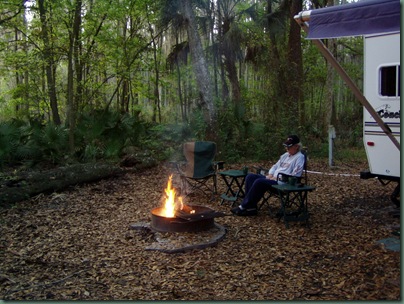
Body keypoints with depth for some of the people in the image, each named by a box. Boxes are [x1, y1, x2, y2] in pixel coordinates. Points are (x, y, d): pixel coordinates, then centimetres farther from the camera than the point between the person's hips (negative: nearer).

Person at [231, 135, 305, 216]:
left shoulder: (299, 157, -6)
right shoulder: (285, 155, 20)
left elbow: (295, 176, -16)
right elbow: (275, 166, 26)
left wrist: (277, 178, -16)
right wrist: (270, 174, 3)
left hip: (282, 183, -9)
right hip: (273, 178, 9)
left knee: (259, 182, -30)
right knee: (250, 176, -7)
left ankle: (243, 207, -21)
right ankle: (251, 207, -15)